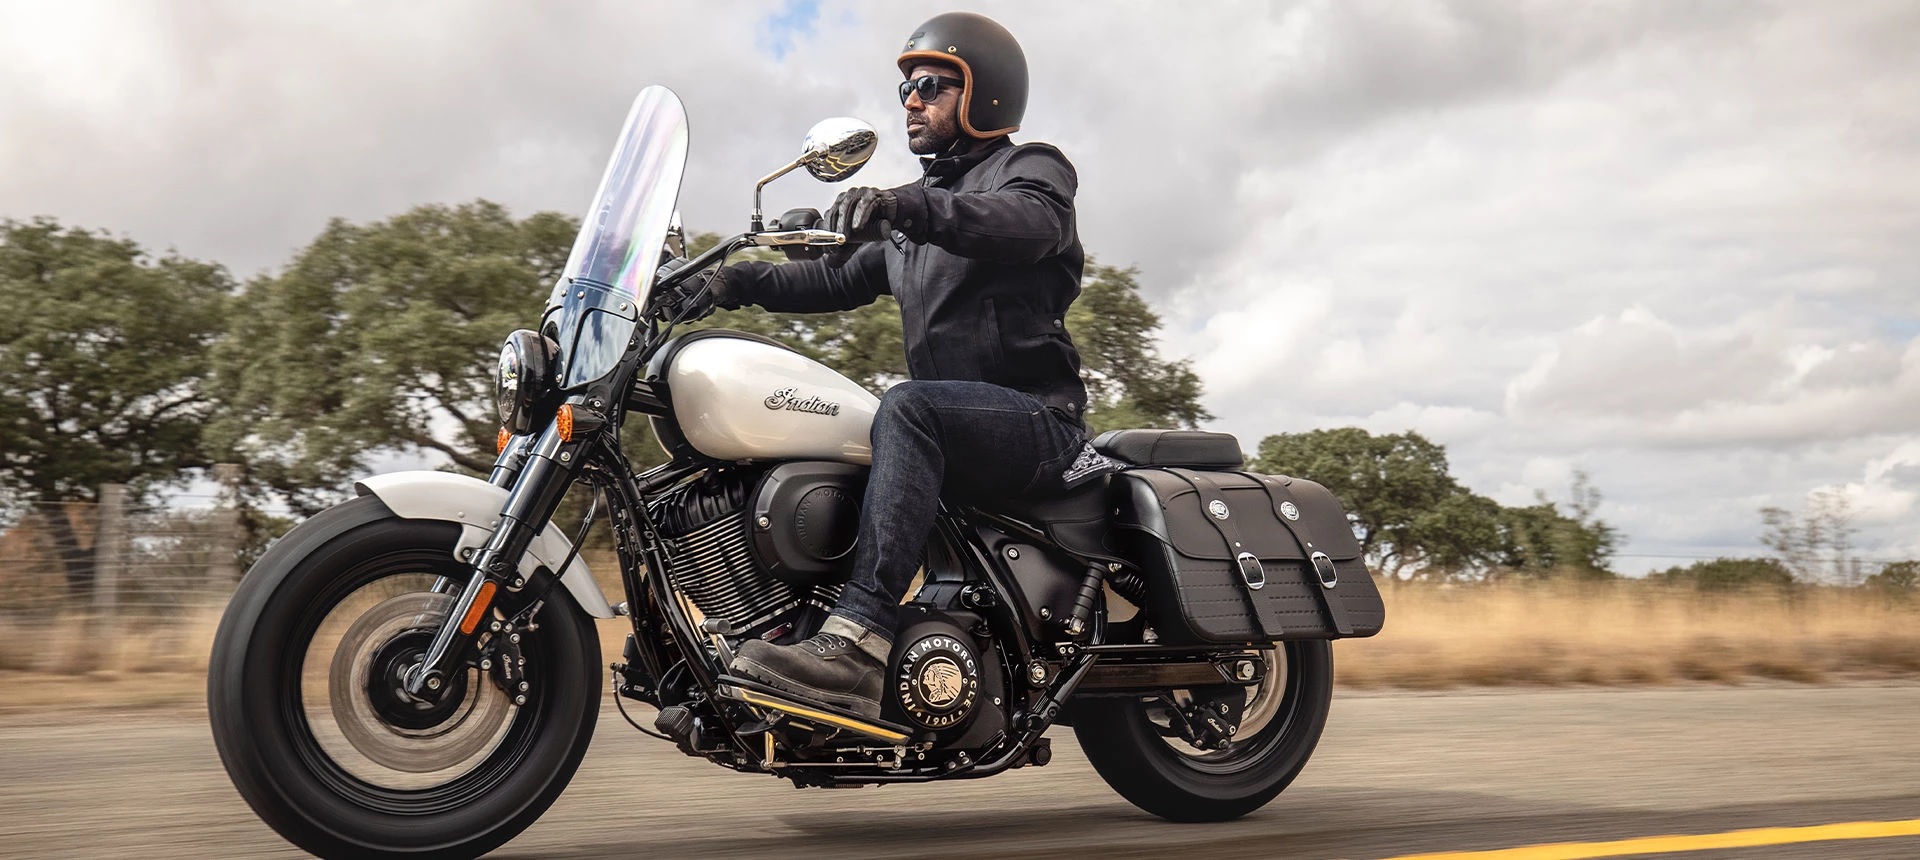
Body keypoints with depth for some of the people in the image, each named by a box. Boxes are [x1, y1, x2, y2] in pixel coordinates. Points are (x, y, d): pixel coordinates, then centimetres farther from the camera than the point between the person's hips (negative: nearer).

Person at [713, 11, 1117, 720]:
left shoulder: (1032, 168, 3)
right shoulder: (916, 218, 28)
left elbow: (1027, 222, -21)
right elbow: (839, 278, 19)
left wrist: (912, 207, -39)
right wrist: (744, 282, 1)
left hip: (1038, 416, -8)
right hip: (953, 427, 9)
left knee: (906, 408, -36)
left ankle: (858, 643, -48)